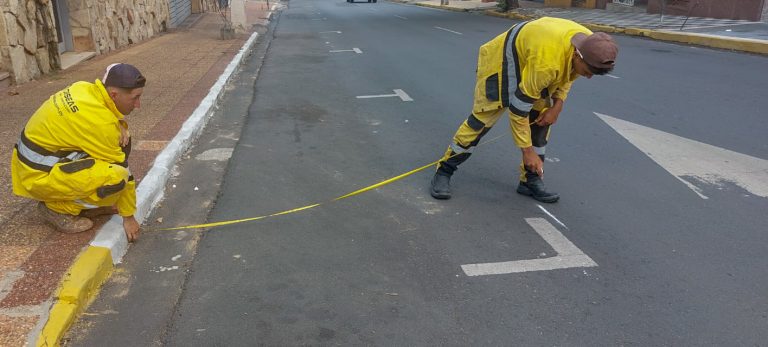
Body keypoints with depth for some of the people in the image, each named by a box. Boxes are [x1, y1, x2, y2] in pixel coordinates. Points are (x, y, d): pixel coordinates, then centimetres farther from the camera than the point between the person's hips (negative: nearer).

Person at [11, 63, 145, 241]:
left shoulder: (85, 88, -5)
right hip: (40, 175, -9)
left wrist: (121, 126, -9)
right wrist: (128, 216, -10)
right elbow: (120, 169, -19)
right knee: (116, 176, -26)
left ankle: (88, 203, 11)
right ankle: (57, 208, -4)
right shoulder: (98, 120, -27)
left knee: (120, 140, 6)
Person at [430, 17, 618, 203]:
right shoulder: (545, 62, -41)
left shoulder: (591, 45, -17)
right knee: (482, 118, -11)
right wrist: (527, 150, -25)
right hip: (501, 60, -8)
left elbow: (566, 73, 7)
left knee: (542, 116, 0)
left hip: (527, 56, 8)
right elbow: (518, 108, -32)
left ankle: (531, 180, 10)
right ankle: (444, 171, 2)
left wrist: (558, 105, -7)